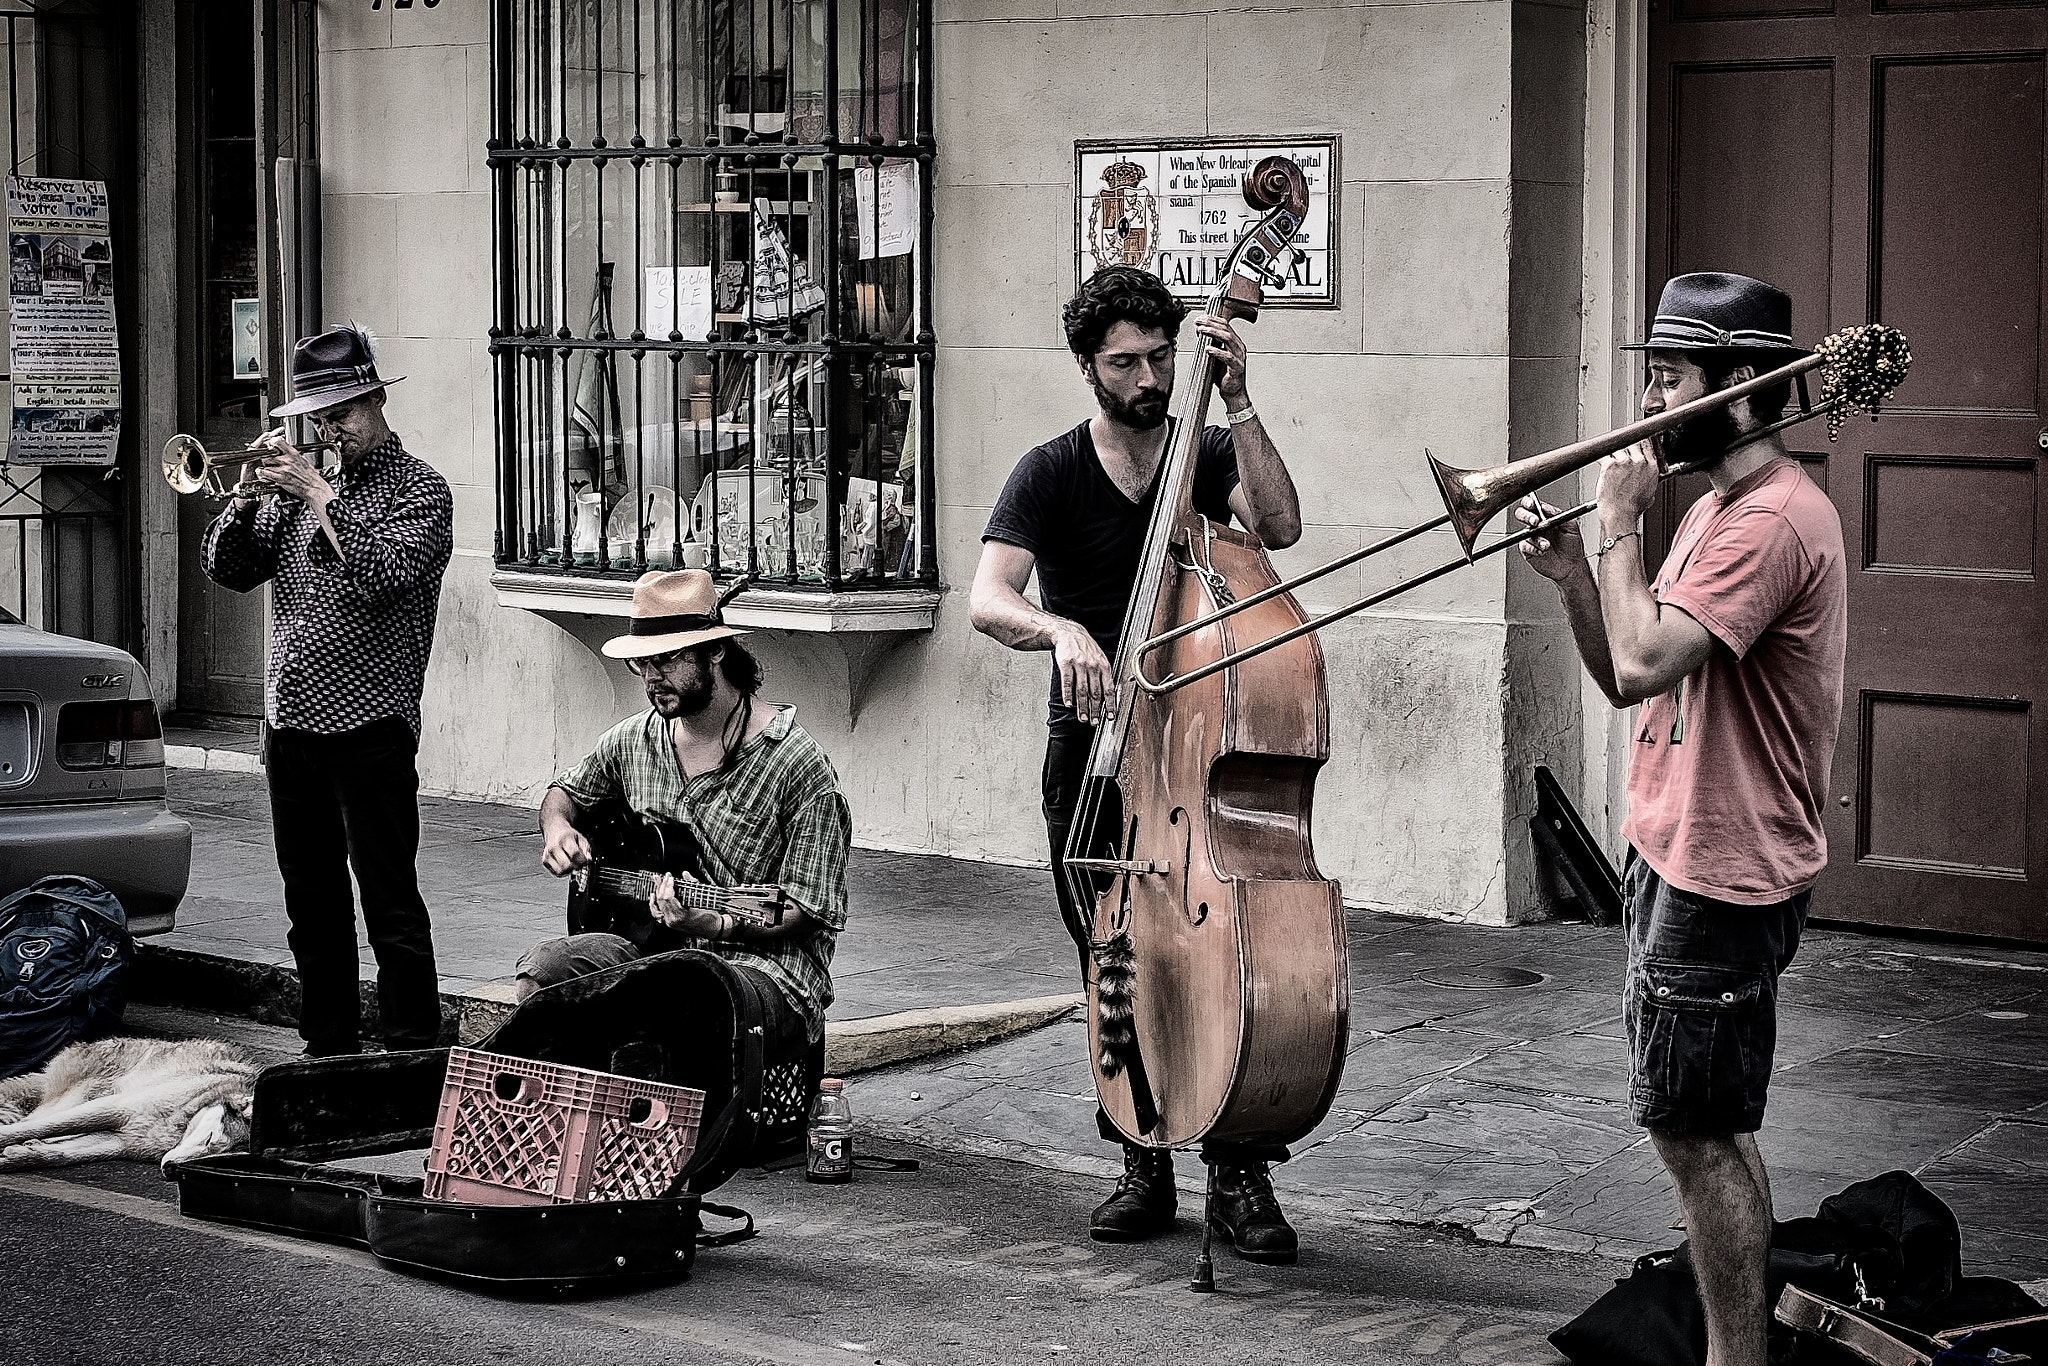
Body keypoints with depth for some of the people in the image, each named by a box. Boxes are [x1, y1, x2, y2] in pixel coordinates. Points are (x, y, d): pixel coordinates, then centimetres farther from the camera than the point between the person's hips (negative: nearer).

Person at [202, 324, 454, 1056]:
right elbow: (228, 569, 11)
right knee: (313, 903, 13)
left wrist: (317, 492, -16)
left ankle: (412, 1052, -3)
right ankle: (327, 1047, 22)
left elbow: (385, 572, -19)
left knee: (390, 904, -6)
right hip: (289, 721, 7)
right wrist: (248, 496, -5)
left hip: (367, 723, -6)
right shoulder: (298, 482, 14)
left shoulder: (416, 487, -2)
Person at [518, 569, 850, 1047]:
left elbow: (806, 913, -10)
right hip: (650, 948, 5)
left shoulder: (796, 764, -11)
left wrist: (714, 924, -27)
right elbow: (566, 792, 31)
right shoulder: (633, 741, 9)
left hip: (765, 958, -5)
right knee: (540, 969, -23)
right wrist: (557, 826, 7)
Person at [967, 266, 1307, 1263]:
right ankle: (1144, 1168, 17)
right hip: (1093, 742, 0)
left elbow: (1279, 526, -16)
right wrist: (1063, 630, -35)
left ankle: (1239, 1176, -3)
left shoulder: (1208, 457, 5)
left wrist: (1237, 404, -18)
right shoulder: (1050, 474, 0)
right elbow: (988, 600, -14)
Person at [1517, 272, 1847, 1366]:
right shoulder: (1718, 508, 15)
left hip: (1723, 878, -10)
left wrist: (1620, 525, -16)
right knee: (1705, 1132, 16)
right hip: (1675, 856, 10)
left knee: (1697, 1133, -5)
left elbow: (1644, 665, -28)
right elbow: (1622, 680, 14)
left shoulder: (1773, 519, -18)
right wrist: (1572, 573, -1)